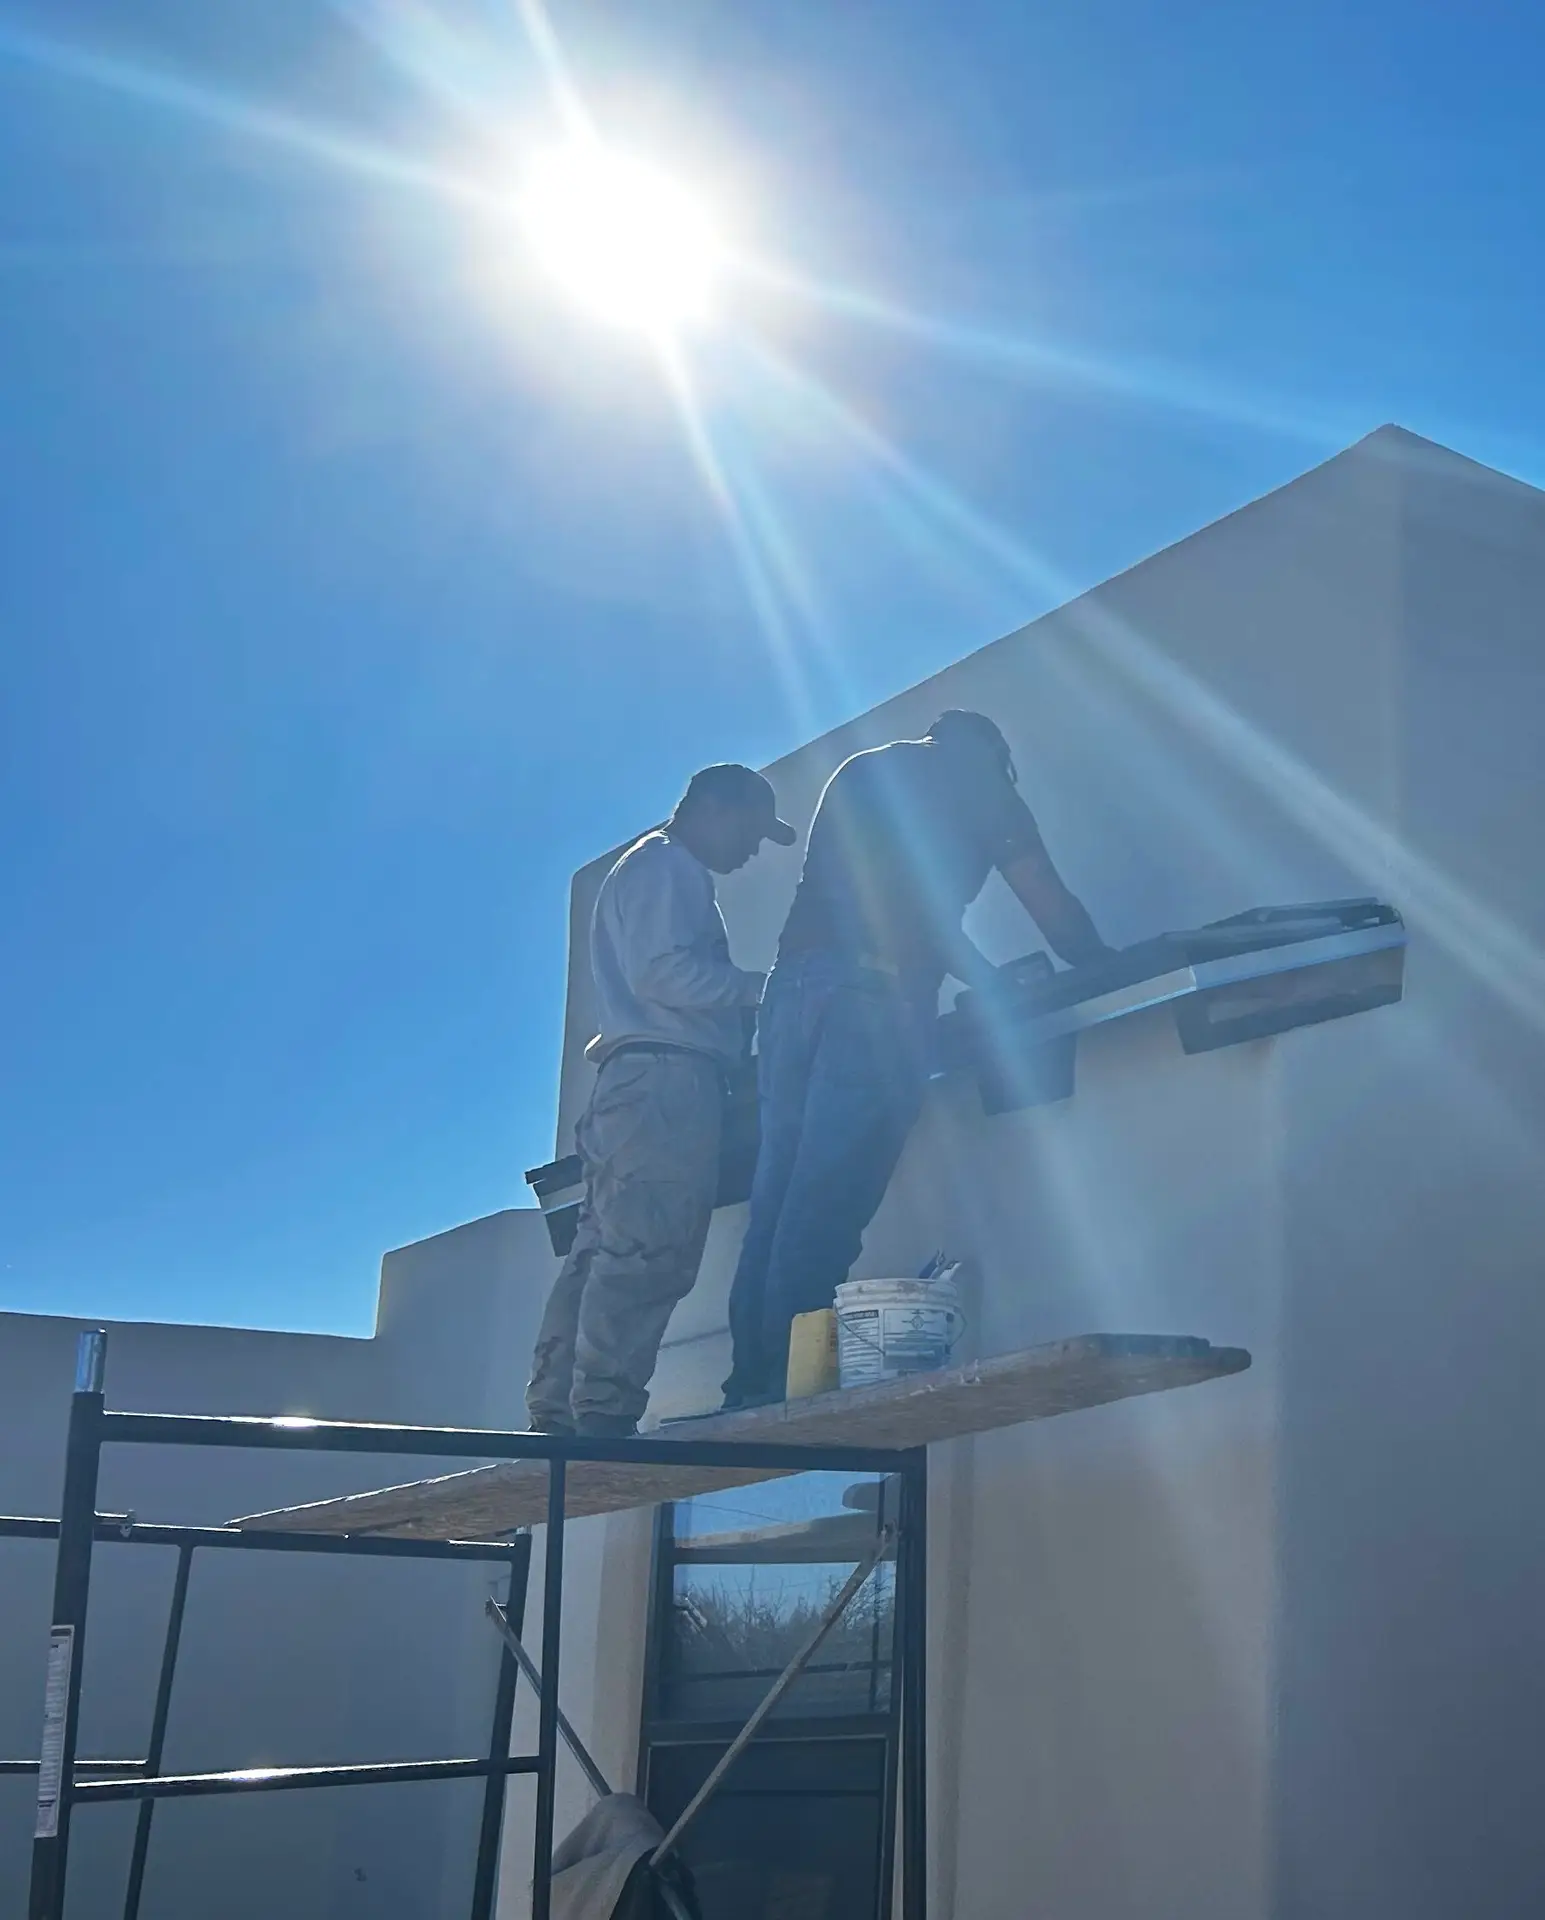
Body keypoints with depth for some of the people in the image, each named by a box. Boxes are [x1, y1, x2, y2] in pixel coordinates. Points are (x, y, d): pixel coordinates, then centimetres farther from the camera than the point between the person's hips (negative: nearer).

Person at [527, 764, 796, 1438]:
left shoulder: (658, 869, 31)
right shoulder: (667, 866, -1)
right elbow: (662, 972, -15)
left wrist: (746, 1000, 18)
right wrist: (758, 988, -9)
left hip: (634, 1080, 10)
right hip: (667, 1077, -10)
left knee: (604, 1251, 4)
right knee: (650, 1251, -16)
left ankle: (556, 1415, 1)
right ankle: (602, 1412, -21)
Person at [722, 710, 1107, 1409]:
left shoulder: (858, 773, 31)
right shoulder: (980, 783, 16)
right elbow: (1054, 910, 16)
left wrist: (993, 980, 37)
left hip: (793, 981, 5)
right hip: (877, 991, -5)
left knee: (778, 1195, 3)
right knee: (827, 1206, -11)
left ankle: (749, 1384, -3)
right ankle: (784, 1385, -17)